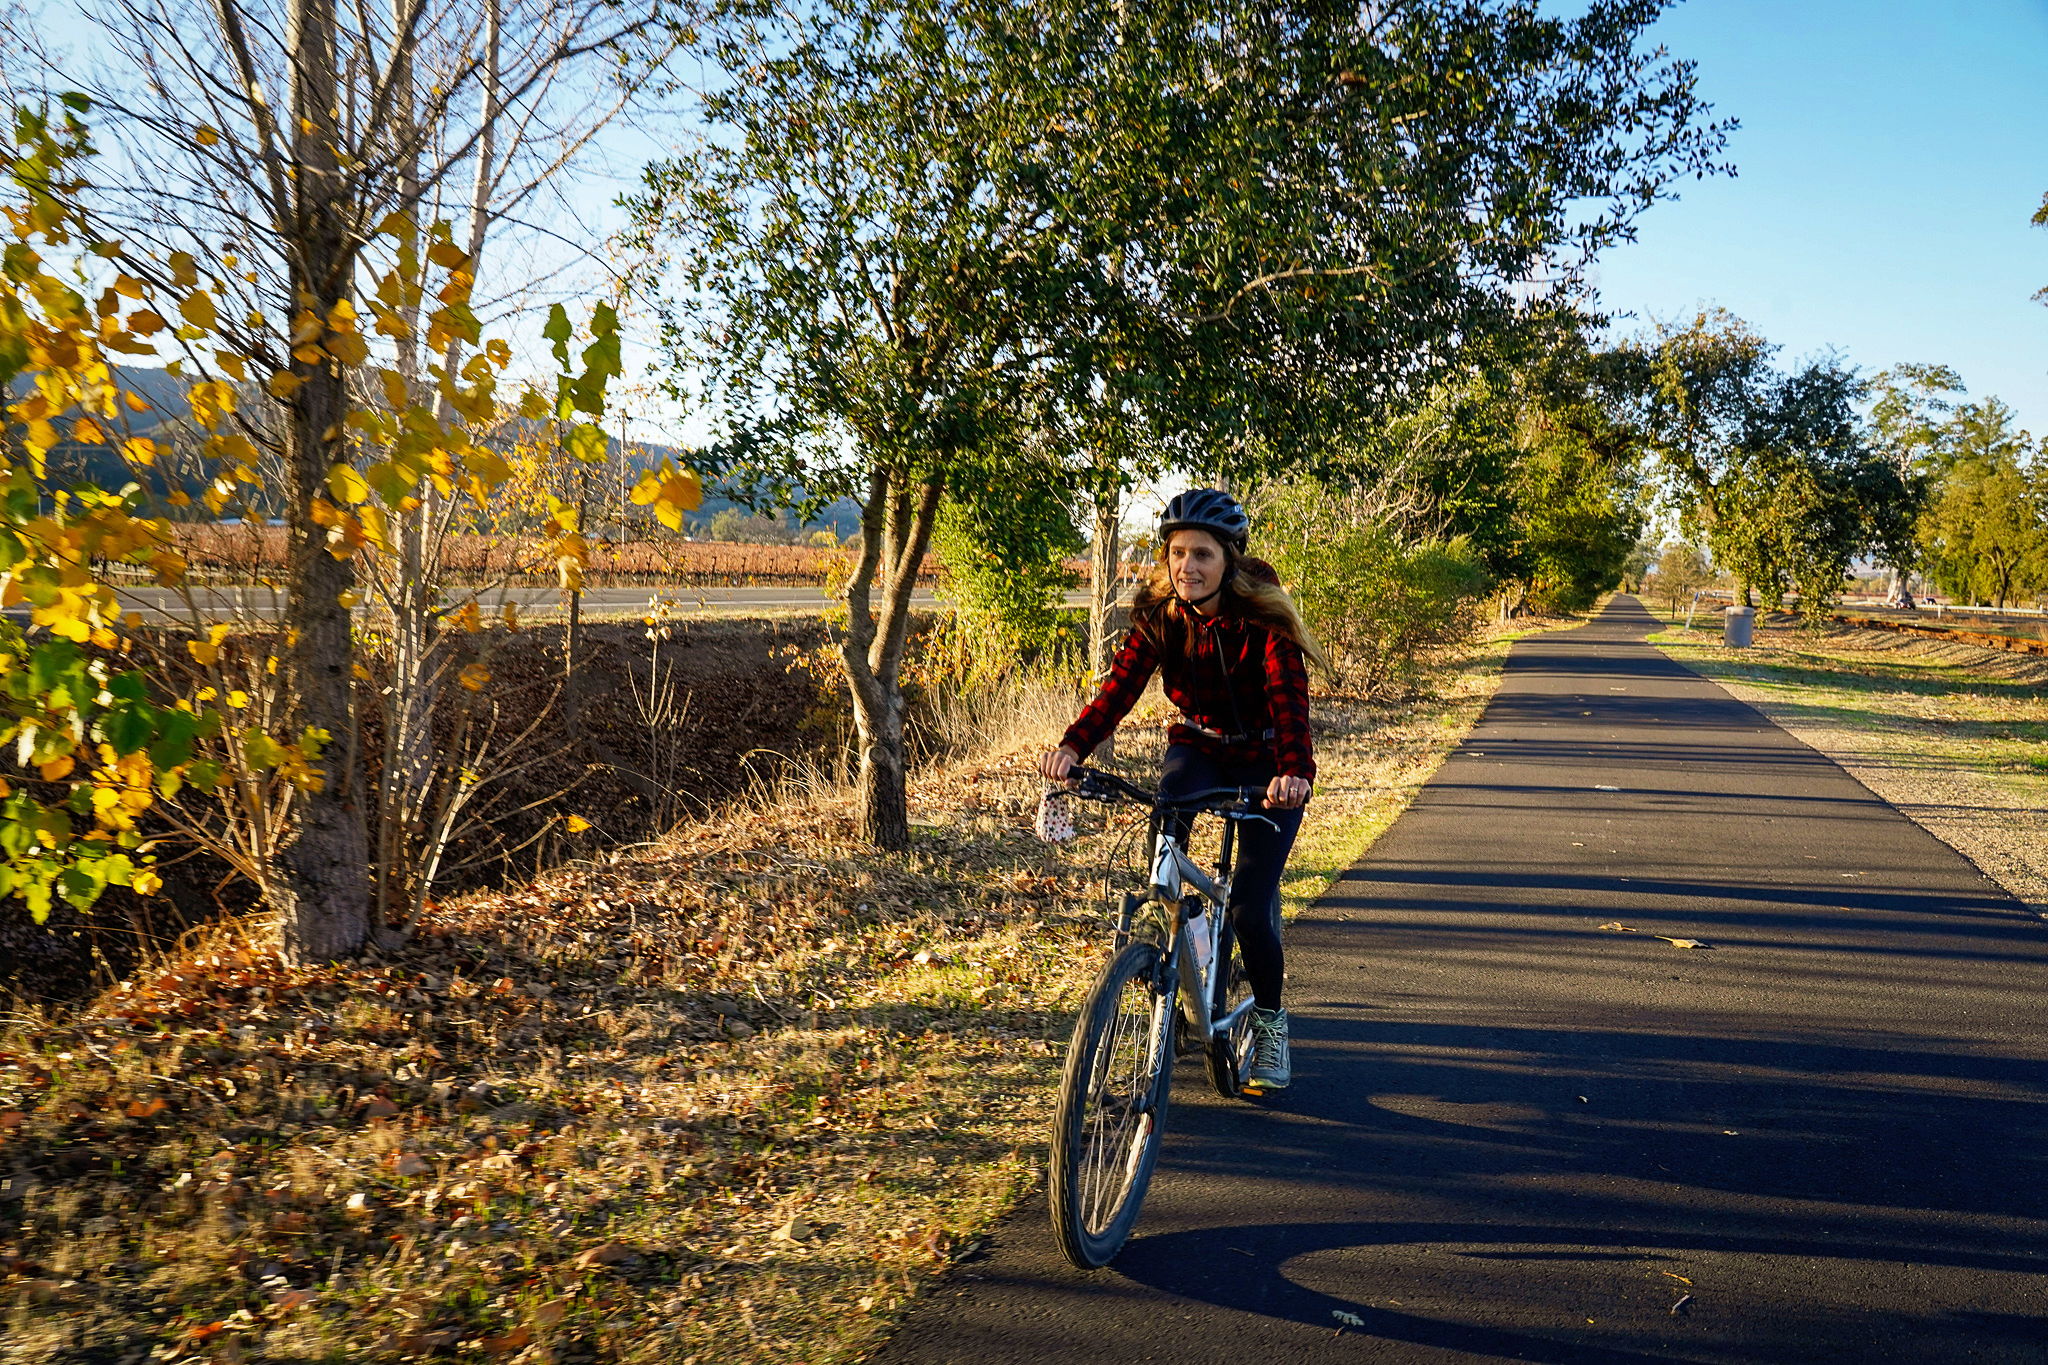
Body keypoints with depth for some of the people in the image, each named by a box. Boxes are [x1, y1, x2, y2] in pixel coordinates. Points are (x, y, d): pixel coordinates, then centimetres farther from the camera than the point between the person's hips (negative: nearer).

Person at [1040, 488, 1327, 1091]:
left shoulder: (1264, 618, -24)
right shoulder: (1159, 614, -13)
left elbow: (1288, 698, -38)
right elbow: (1122, 684, -25)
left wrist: (1294, 770, -57)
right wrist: (1073, 746, -44)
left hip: (1265, 764, -3)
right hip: (1199, 748, 3)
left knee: (1249, 908, -12)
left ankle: (1271, 1023, 17)